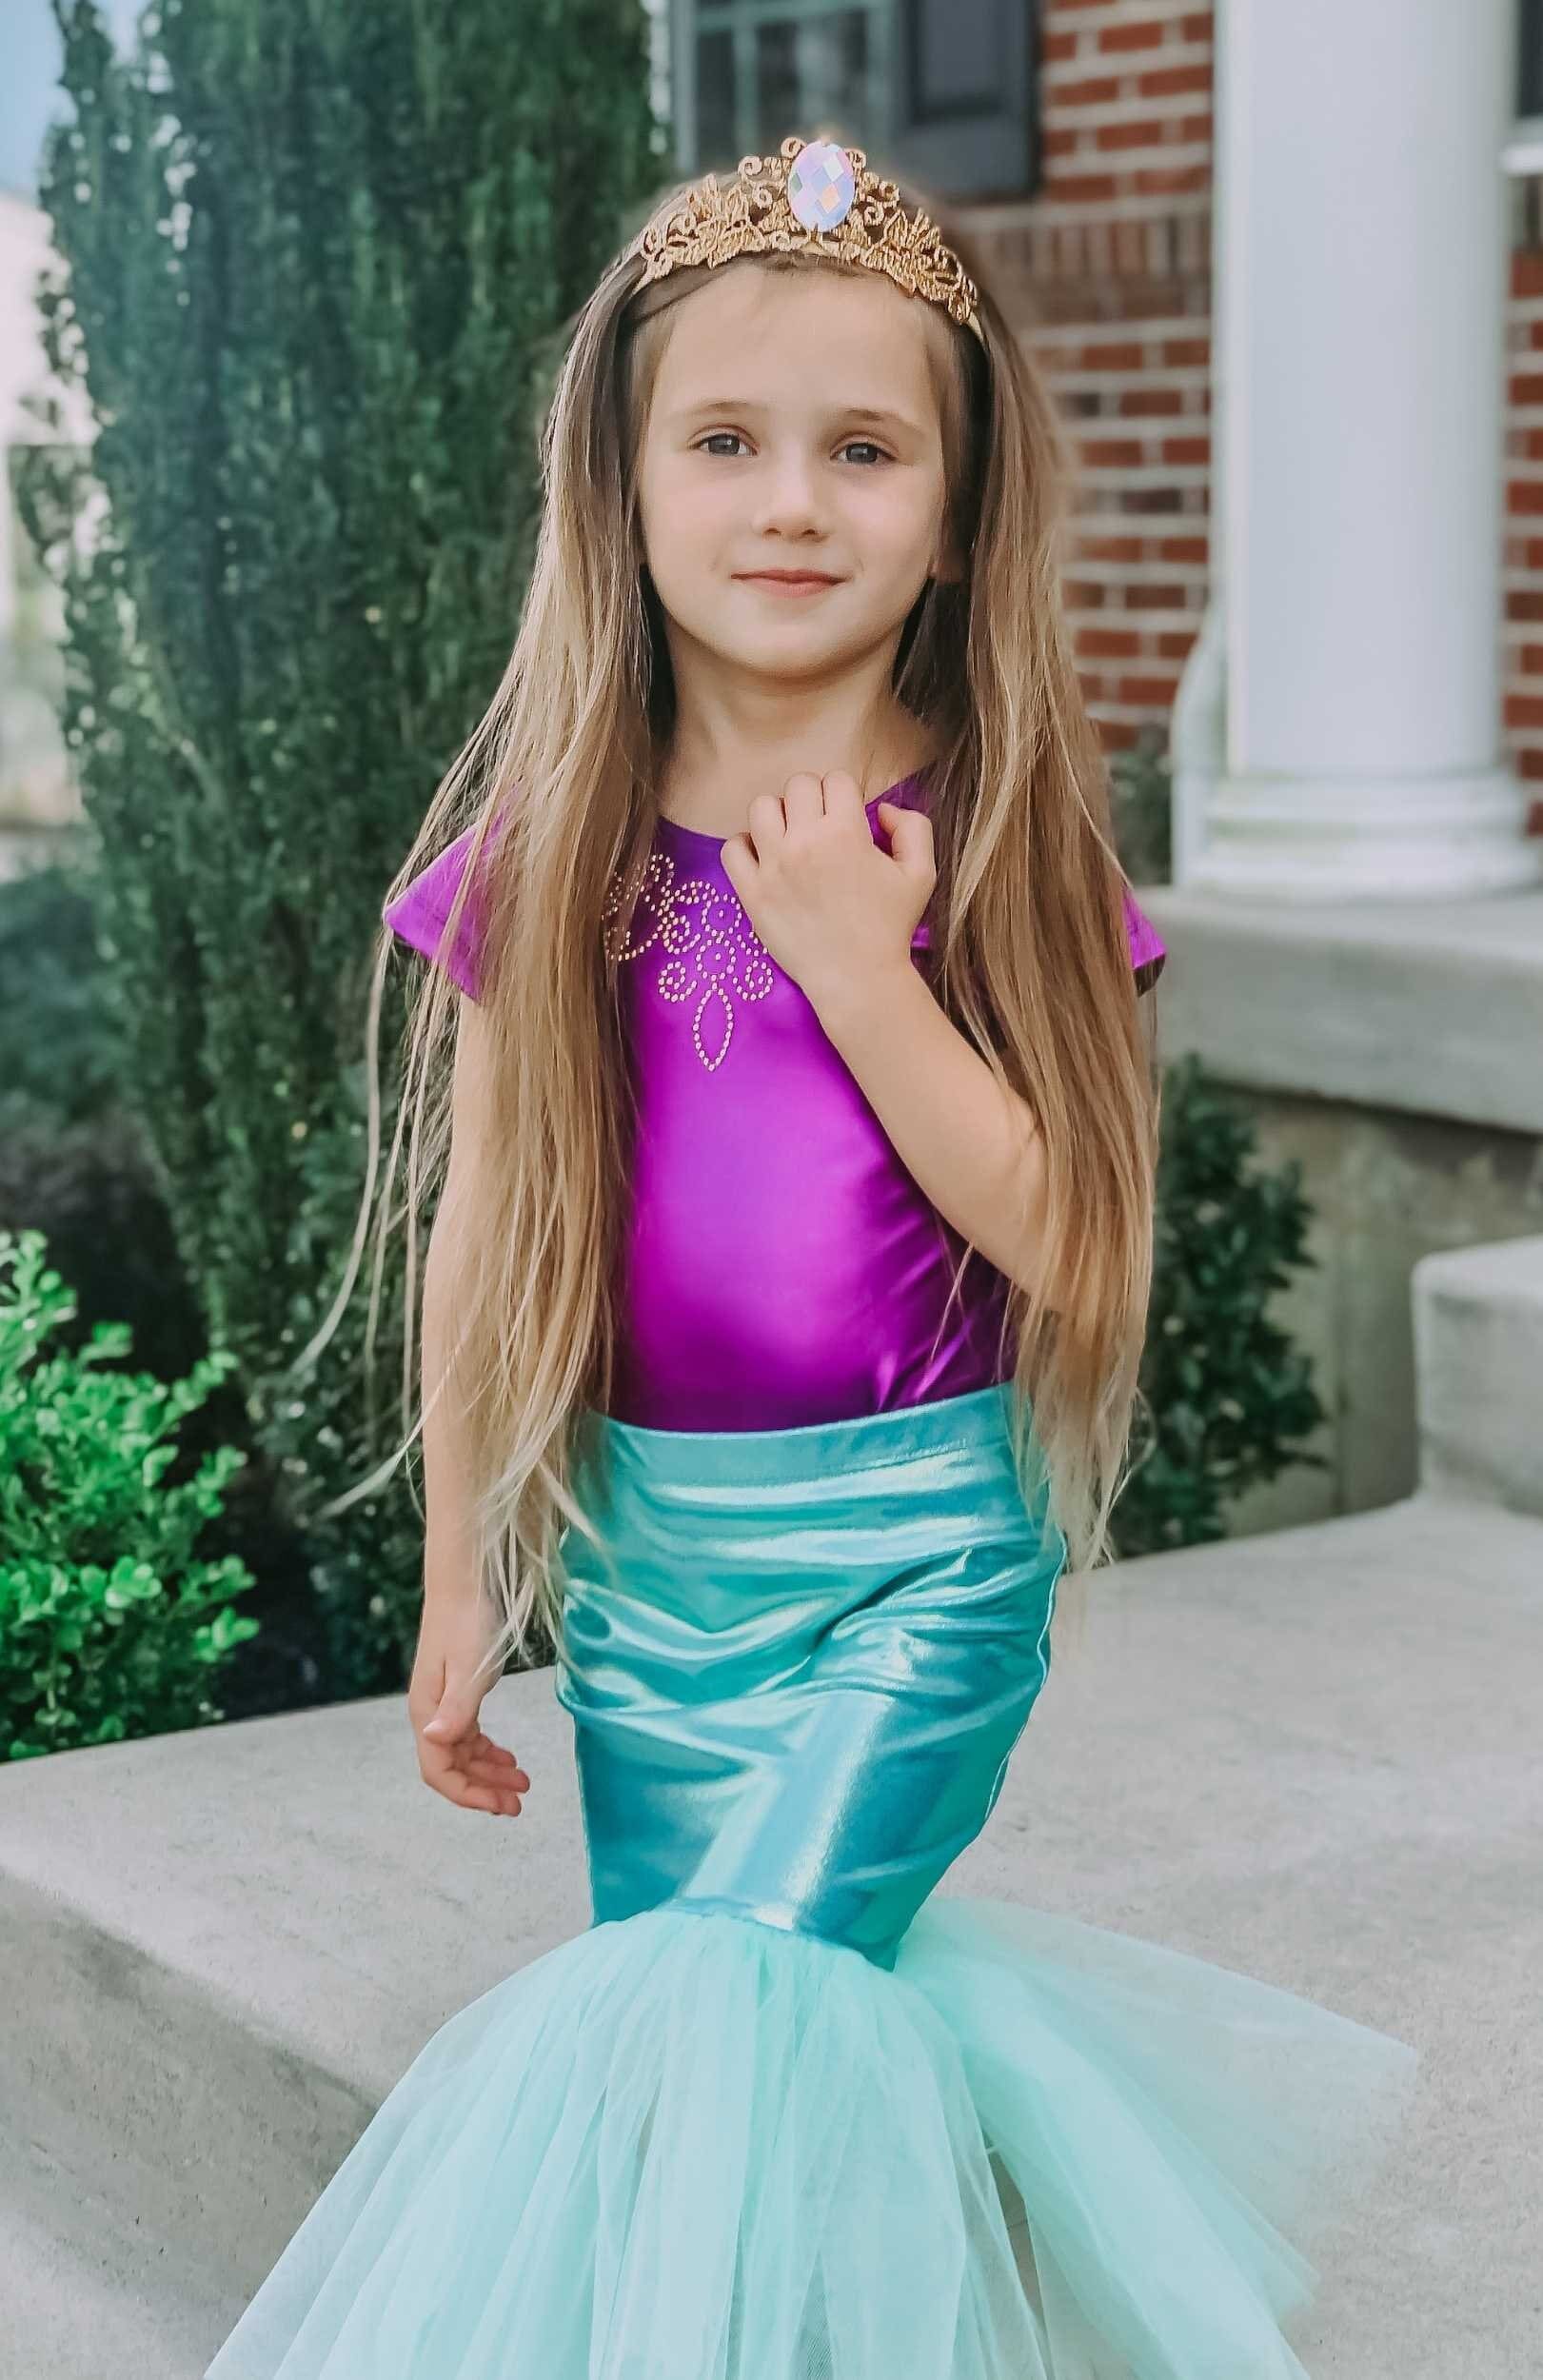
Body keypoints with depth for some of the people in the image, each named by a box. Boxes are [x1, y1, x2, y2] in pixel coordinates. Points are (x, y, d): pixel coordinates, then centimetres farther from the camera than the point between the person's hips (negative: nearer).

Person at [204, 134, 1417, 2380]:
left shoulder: (996, 839, -6)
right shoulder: (550, 844, 0)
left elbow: (1056, 1225, -10)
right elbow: (482, 1238, 6)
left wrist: (859, 962, -19)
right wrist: (460, 1593, 10)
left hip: (924, 1544, -3)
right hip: (648, 1545, 3)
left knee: (736, 1999, -14)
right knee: (677, 2015, 8)